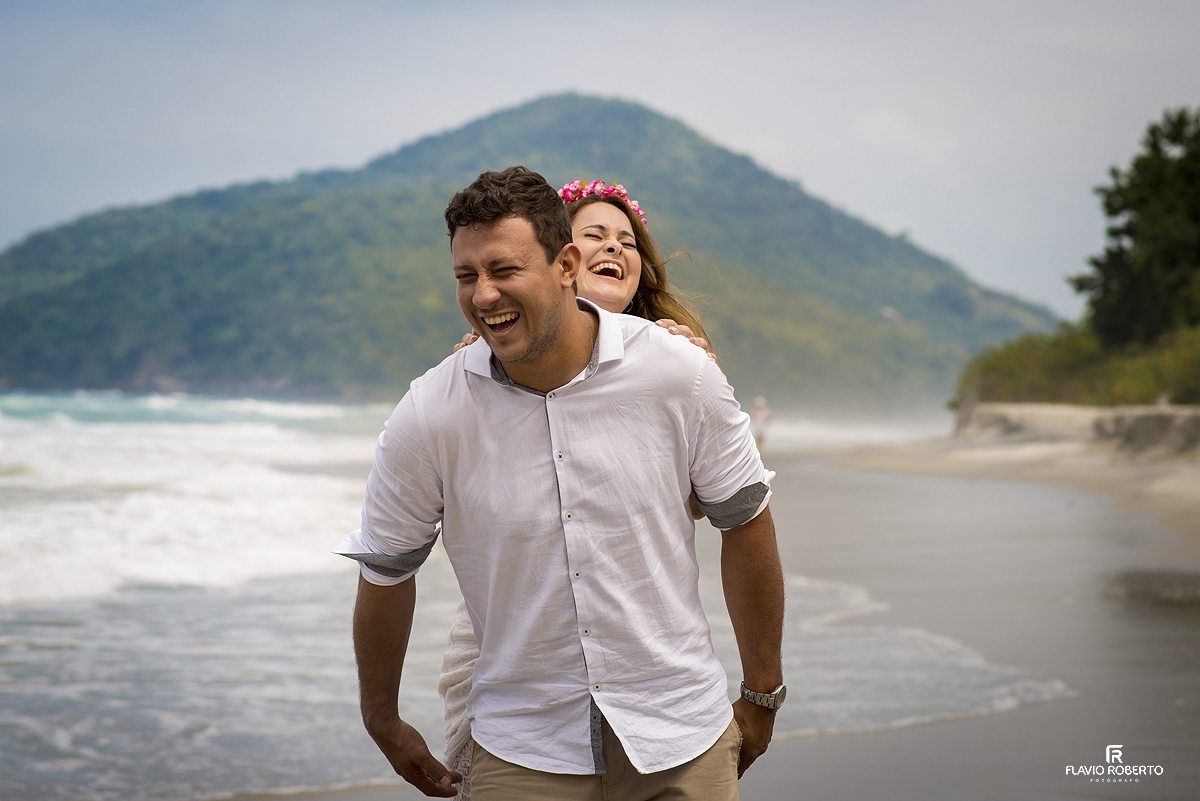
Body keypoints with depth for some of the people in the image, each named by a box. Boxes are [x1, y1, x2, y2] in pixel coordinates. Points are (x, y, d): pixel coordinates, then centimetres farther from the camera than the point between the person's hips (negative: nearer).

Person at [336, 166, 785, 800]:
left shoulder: (679, 374, -11)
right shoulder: (427, 417, -13)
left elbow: (745, 522, 3)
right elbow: (385, 574, 3)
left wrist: (761, 696, 10)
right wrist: (383, 724, 14)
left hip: (679, 735, 1)